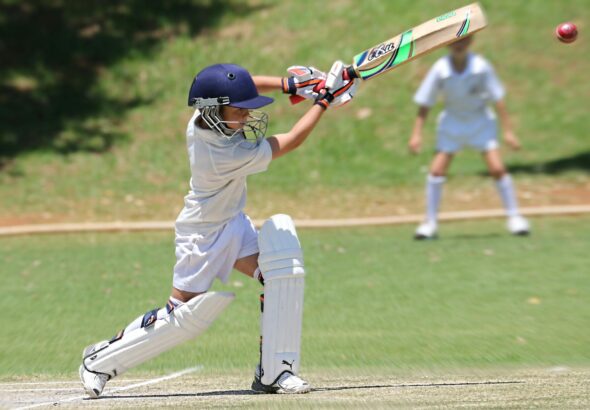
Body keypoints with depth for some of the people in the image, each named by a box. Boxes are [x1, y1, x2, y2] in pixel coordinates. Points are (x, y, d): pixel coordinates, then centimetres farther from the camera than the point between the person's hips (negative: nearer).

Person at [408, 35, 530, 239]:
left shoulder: (481, 66, -20)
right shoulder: (440, 70, -19)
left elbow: (498, 99, -13)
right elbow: (424, 104, -11)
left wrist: (508, 131, -14)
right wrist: (416, 134, -17)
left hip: (481, 120, -1)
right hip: (452, 121, 1)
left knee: (497, 168, -11)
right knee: (437, 170, -9)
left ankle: (514, 217, 4)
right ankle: (430, 222, 4)